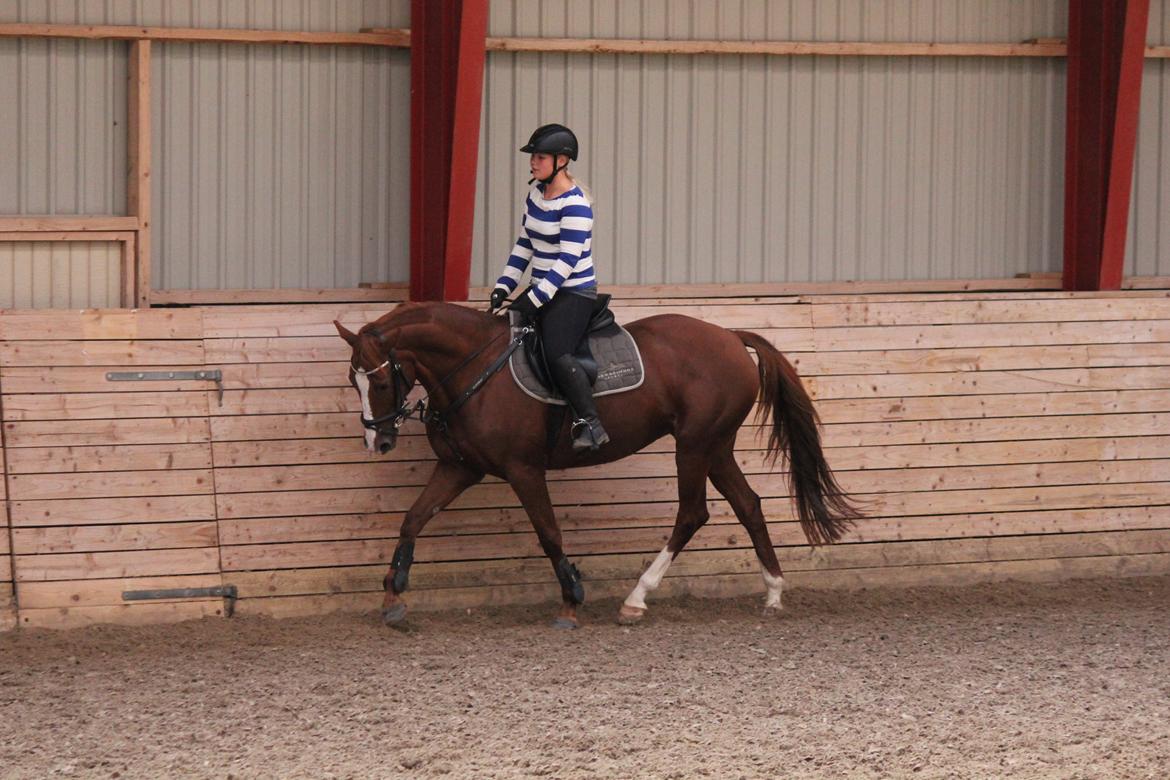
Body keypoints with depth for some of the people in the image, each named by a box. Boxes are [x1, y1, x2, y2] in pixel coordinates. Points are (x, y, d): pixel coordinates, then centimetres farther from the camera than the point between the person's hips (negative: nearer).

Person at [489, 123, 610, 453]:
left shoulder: (574, 204, -18)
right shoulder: (536, 196, 9)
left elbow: (568, 260, -21)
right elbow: (524, 245, 17)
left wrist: (535, 298, -23)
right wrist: (504, 287, 8)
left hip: (573, 294, -9)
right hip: (543, 289, 9)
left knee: (556, 353, -25)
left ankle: (591, 424, -22)